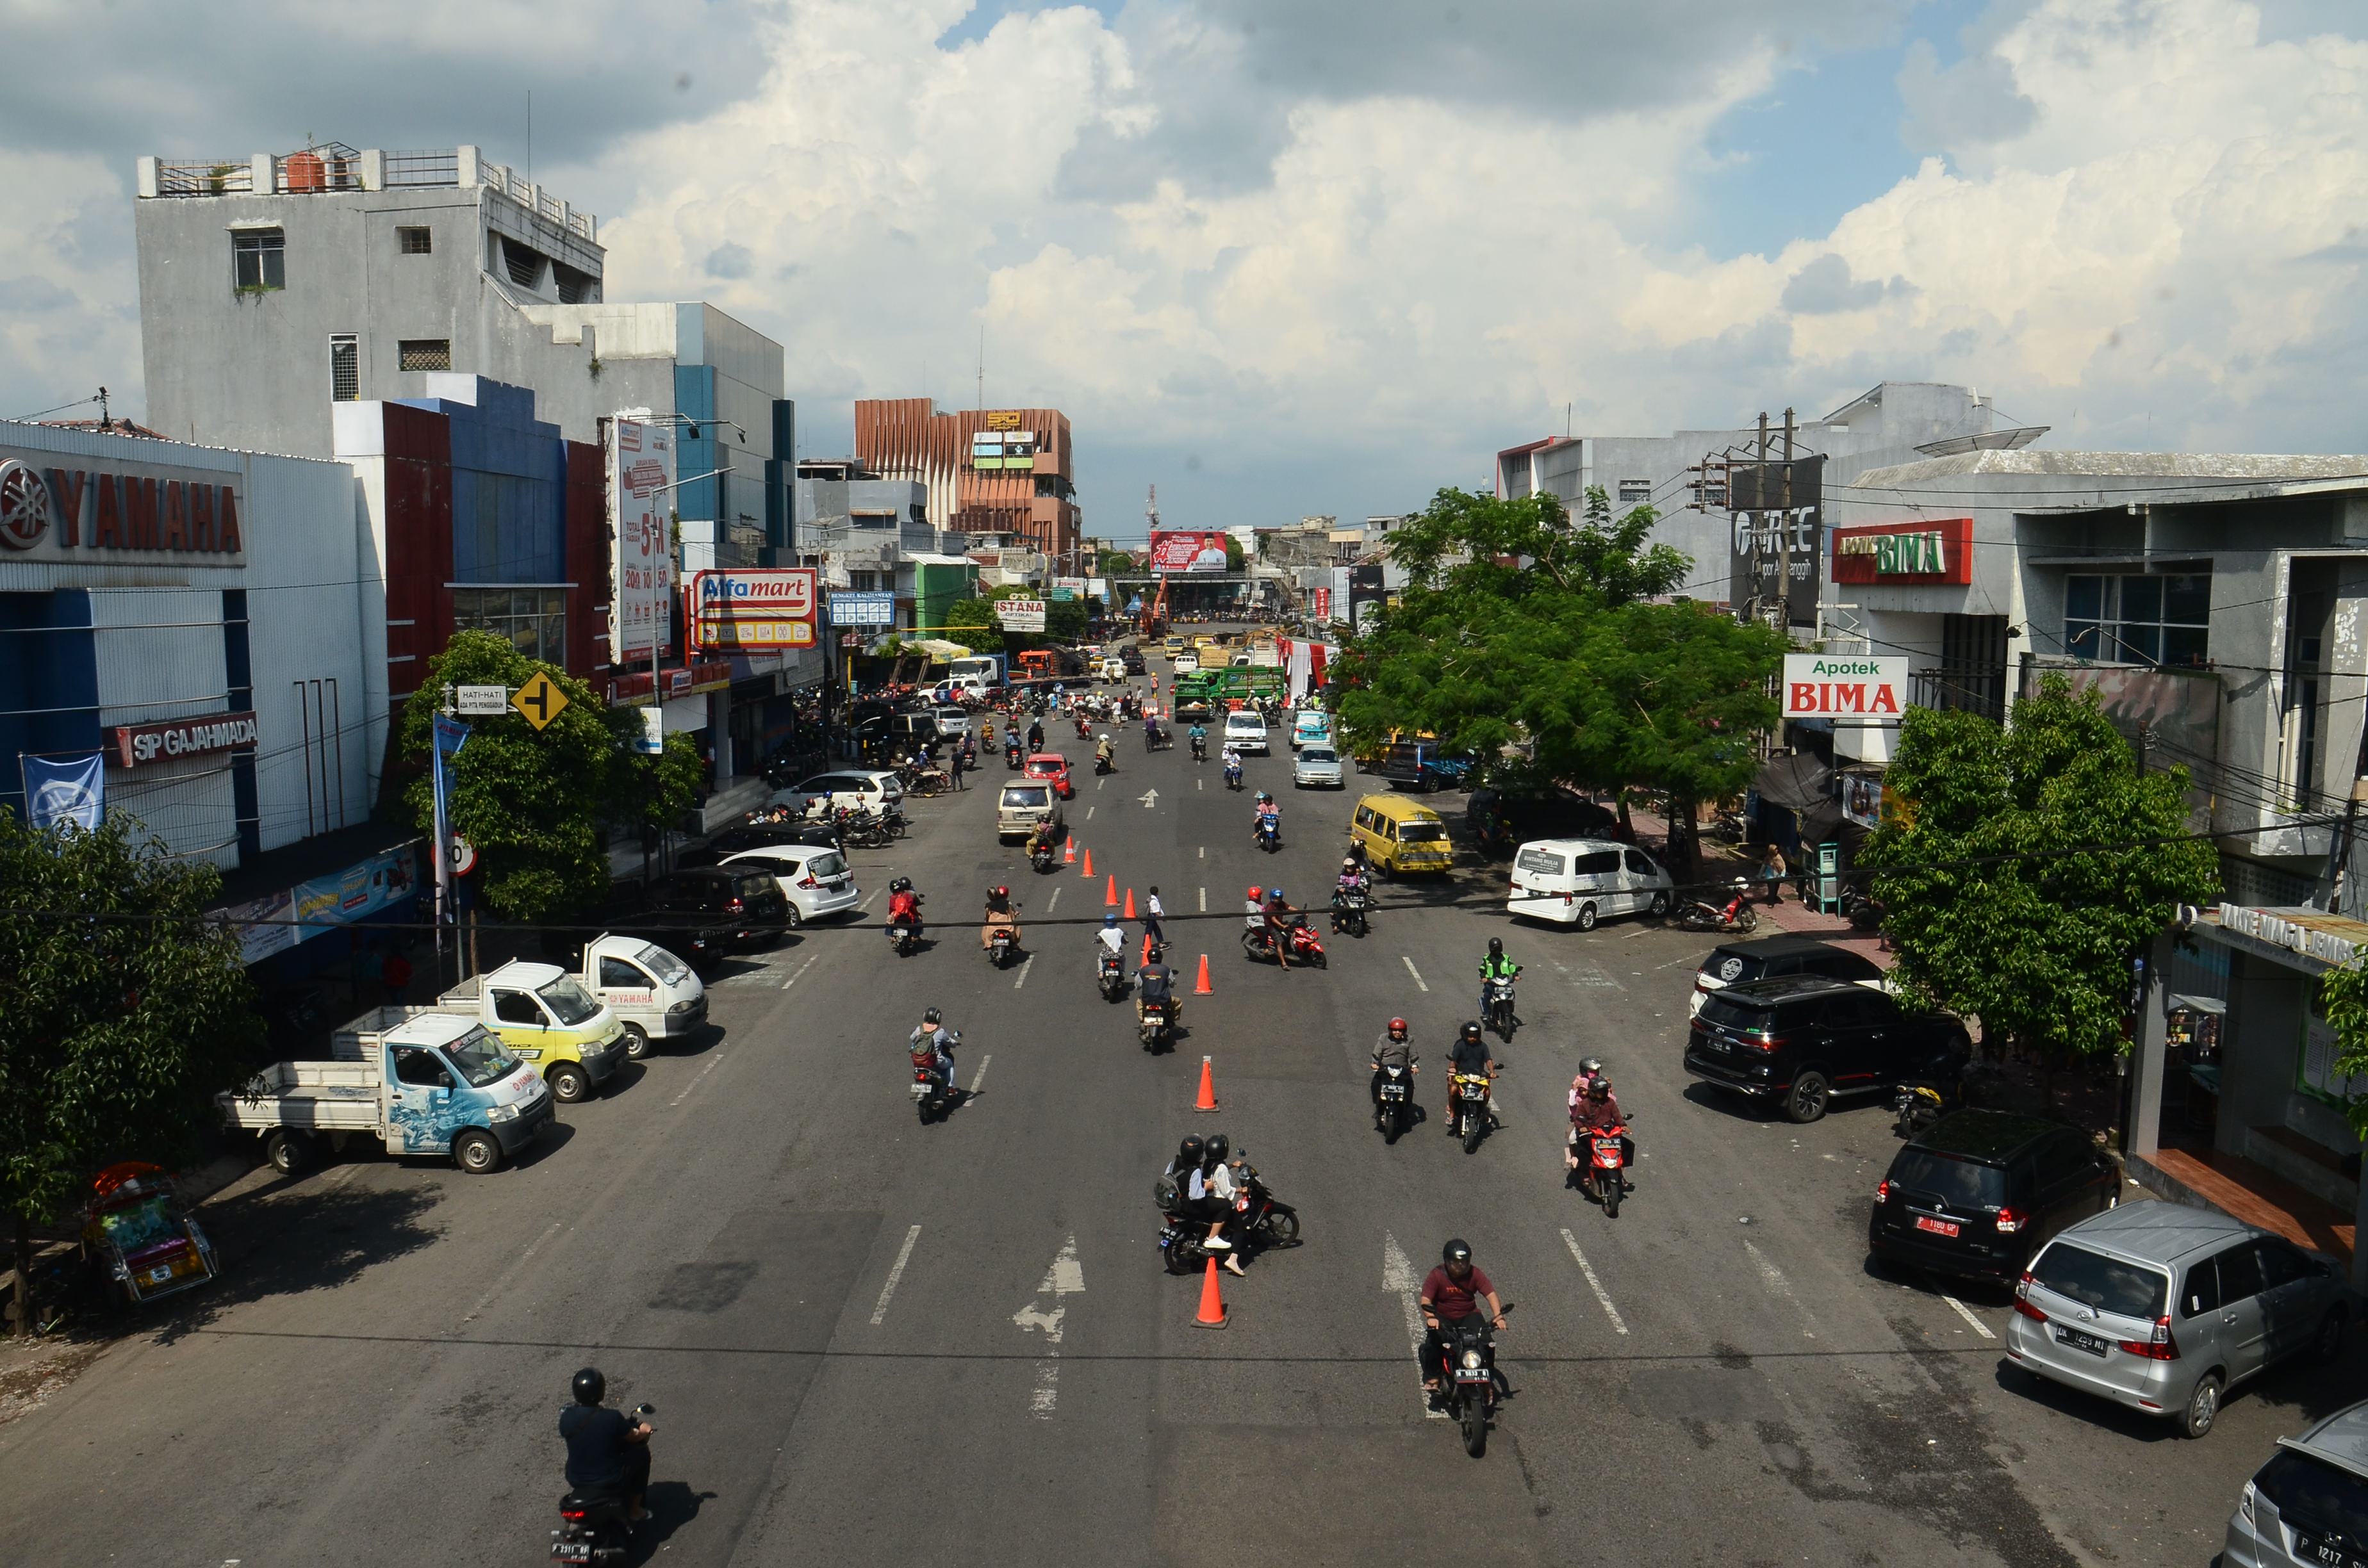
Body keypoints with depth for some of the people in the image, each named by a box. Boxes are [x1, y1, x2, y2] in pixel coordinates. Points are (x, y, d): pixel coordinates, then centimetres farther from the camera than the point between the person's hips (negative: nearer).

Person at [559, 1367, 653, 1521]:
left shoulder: (567, 1417, -14)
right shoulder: (612, 1418, -23)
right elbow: (633, 1438, -5)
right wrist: (644, 1431, 19)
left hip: (575, 1480, 5)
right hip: (609, 1482, -4)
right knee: (641, 1452, 17)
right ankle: (634, 1510, 24)